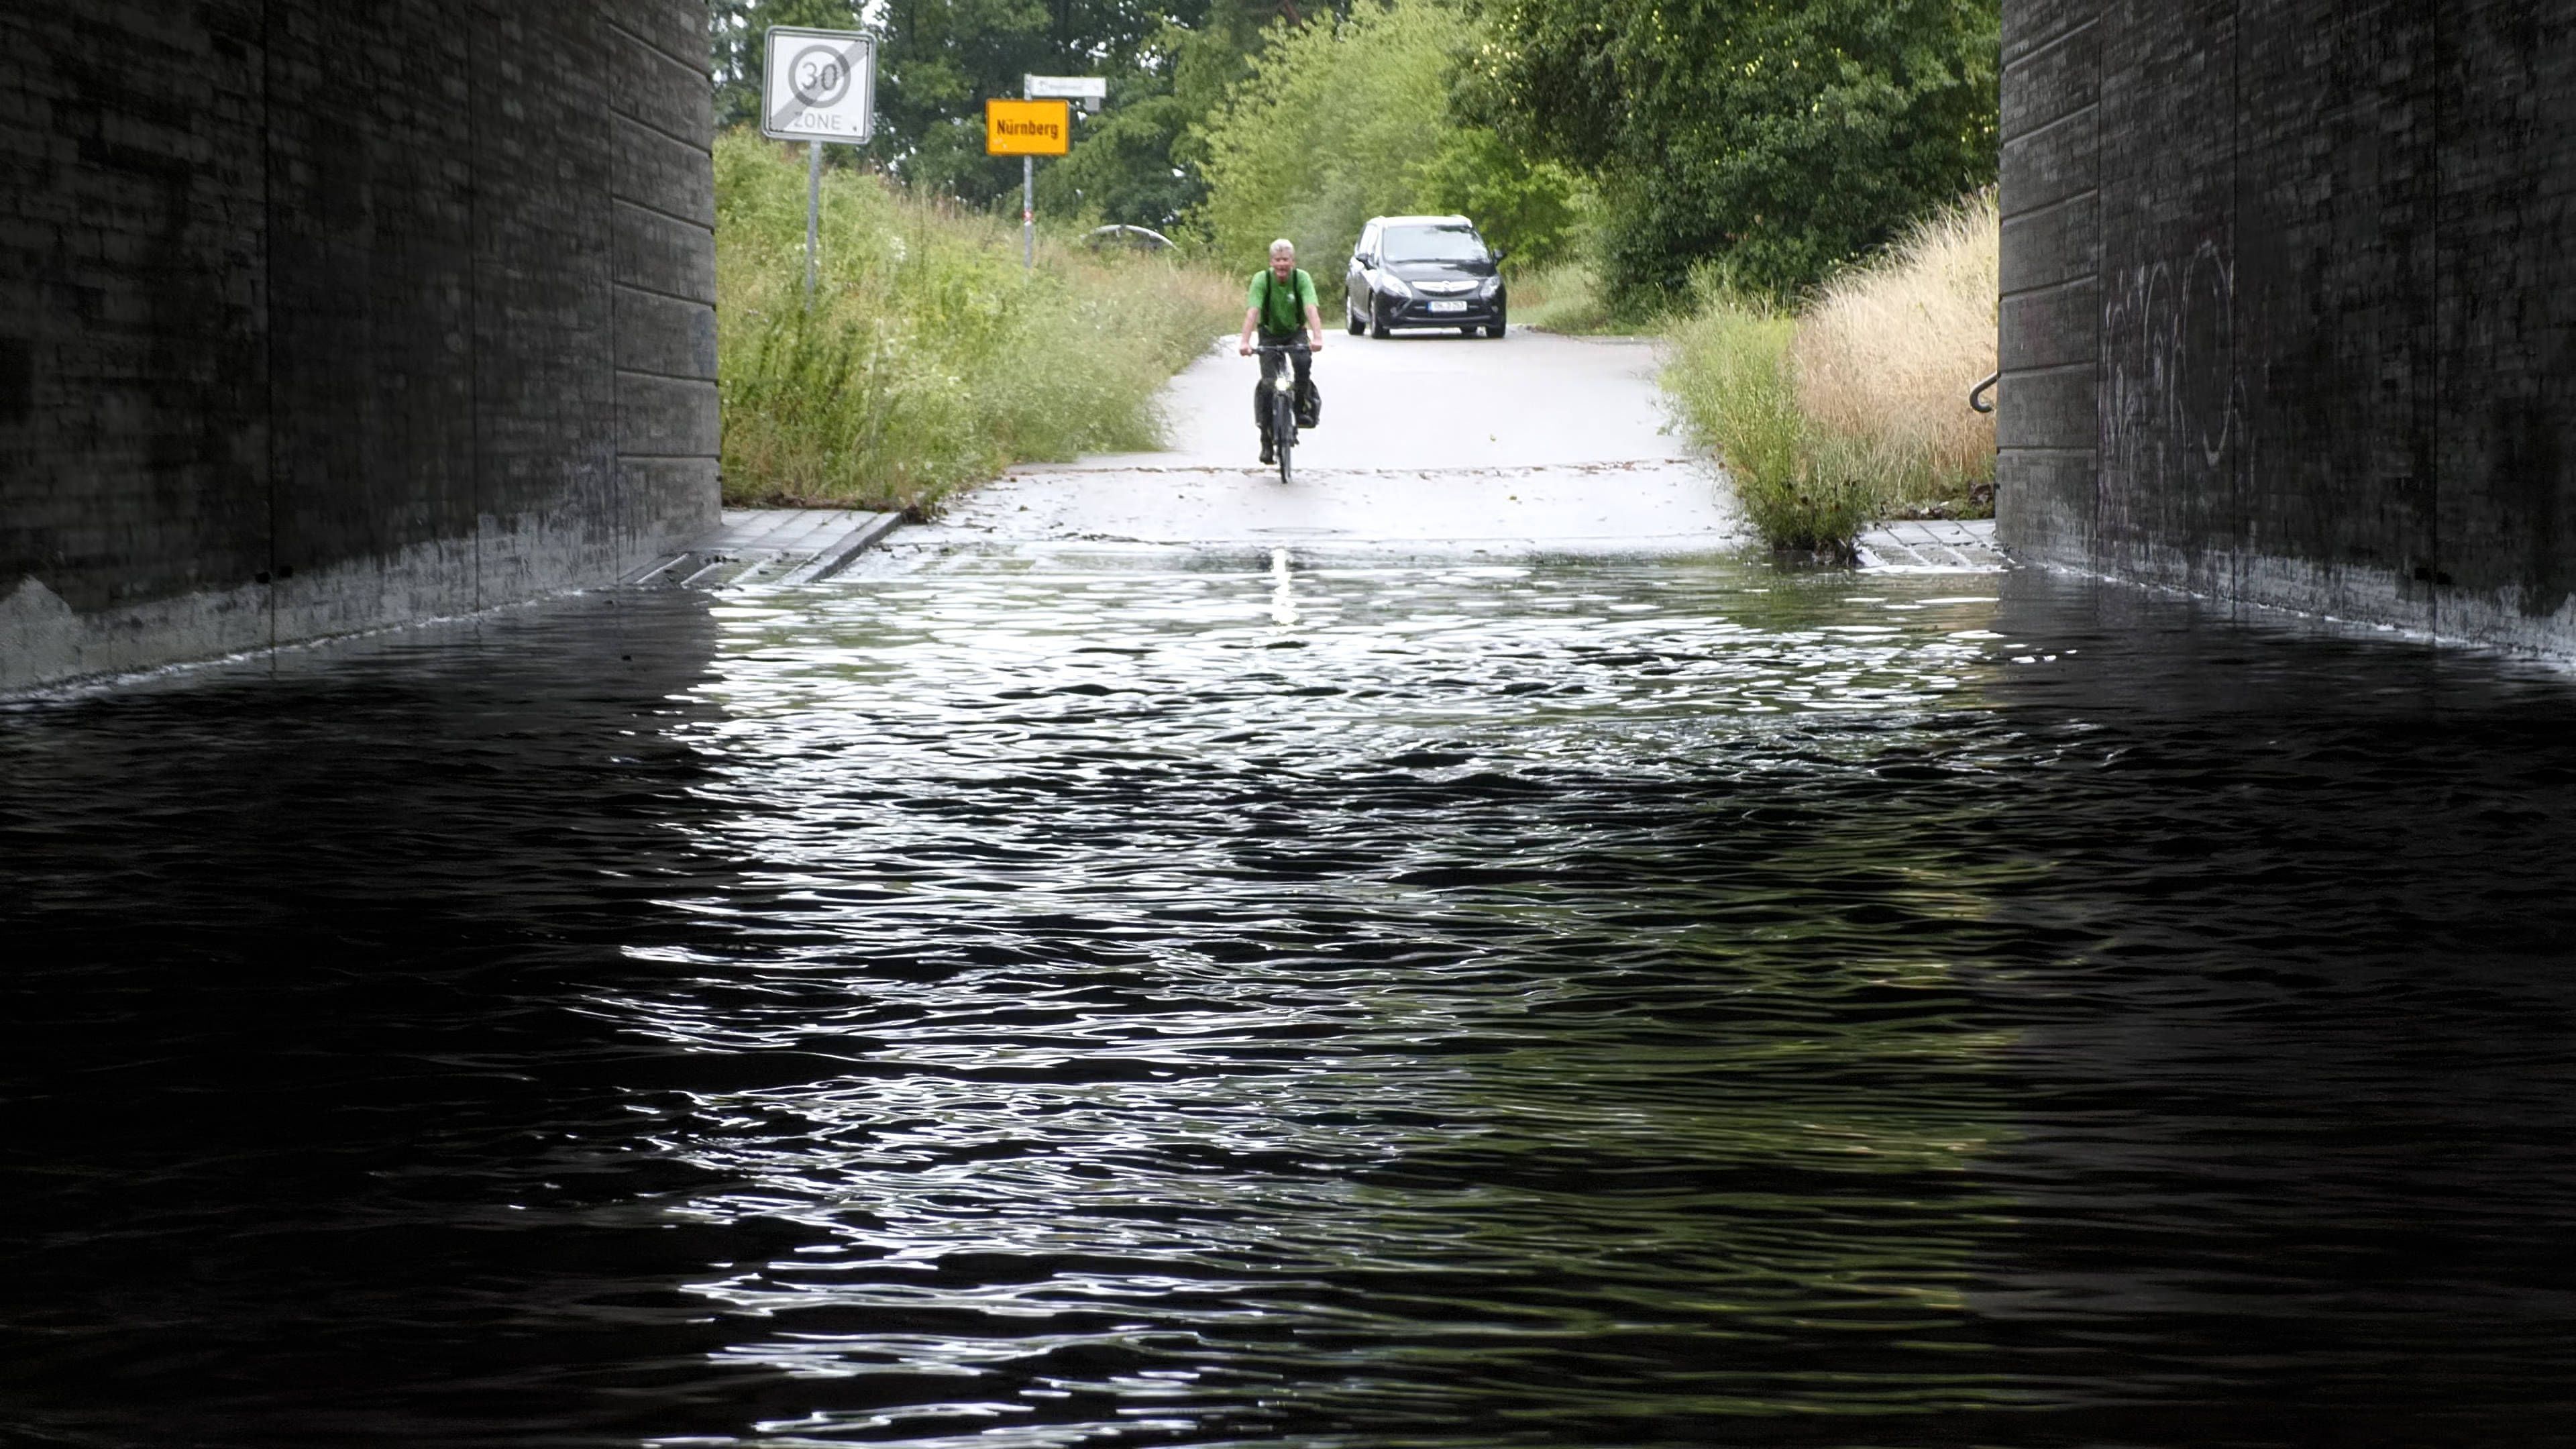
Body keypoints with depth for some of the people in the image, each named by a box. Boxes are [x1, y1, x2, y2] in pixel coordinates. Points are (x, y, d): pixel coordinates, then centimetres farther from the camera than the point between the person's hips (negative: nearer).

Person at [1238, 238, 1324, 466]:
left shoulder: (1302, 278, -18)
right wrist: (1245, 342, -43)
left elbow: (1311, 309, -31)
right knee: (1268, 385, -13)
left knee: (1303, 363, -31)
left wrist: (1317, 338, -47)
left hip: (1296, 333, 0)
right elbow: (1252, 311, -30)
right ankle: (1267, 441, -4)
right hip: (1270, 334, 0)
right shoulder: (1262, 279, -19)